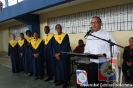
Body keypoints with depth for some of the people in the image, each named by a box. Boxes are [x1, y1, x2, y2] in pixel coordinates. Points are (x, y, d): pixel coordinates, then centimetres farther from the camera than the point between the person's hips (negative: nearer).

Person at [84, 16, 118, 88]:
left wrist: (104, 55, -23)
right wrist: (86, 53, -3)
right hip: (92, 65, 5)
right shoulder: (89, 37, 12)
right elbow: (86, 49, 19)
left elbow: (115, 50, -8)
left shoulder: (107, 35, -4)